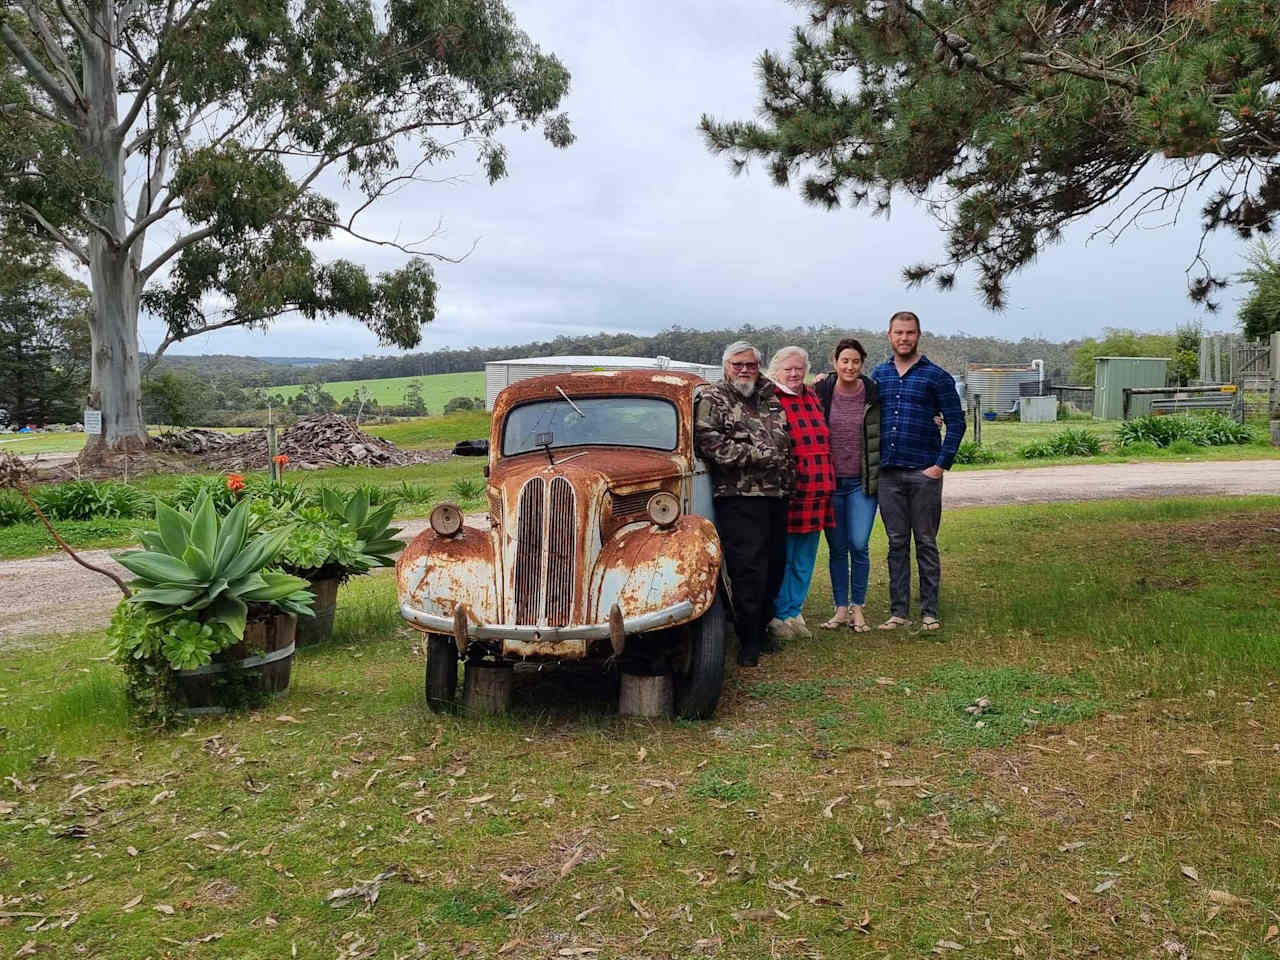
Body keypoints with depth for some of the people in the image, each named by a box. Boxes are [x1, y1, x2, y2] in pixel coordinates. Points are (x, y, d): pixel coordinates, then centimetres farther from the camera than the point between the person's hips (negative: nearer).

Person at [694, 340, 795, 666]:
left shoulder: (770, 395, 19)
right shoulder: (713, 399, -1)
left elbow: (785, 440, 36)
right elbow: (710, 444, -13)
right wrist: (758, 454, -14)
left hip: (777, 494, 7)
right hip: (739, 496, -7)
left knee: (774, 564, 10)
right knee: (748, 568, -9)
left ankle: (762, 628, 24)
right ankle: (749, 642, -2)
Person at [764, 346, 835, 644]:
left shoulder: (813, 397, 15)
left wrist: (826, 485, 21)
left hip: (816, 492, 7)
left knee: (804, 560, 13)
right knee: (782, 558, 1)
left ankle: (795, 613, 23)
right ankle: (780, 617, 12)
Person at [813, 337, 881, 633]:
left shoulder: (874, 394, 0)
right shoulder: (820, 392, -1)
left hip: (862, 481, -1)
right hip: (830, 481, 1)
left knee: (859, 545, -5)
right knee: (837, 548, 7)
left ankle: (858, 608, 10)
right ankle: (841, 608, 18)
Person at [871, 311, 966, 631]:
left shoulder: (937, 376, 1)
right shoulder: (878, 375, 11)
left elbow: (956, 423, -1)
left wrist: (942, 464, -9)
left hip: (924, 473, -3)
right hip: (887, 473, 3)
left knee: (926, 543, 4)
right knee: (896, 544, 8)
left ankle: (930, 612, 11)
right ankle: (898, 611, 14)